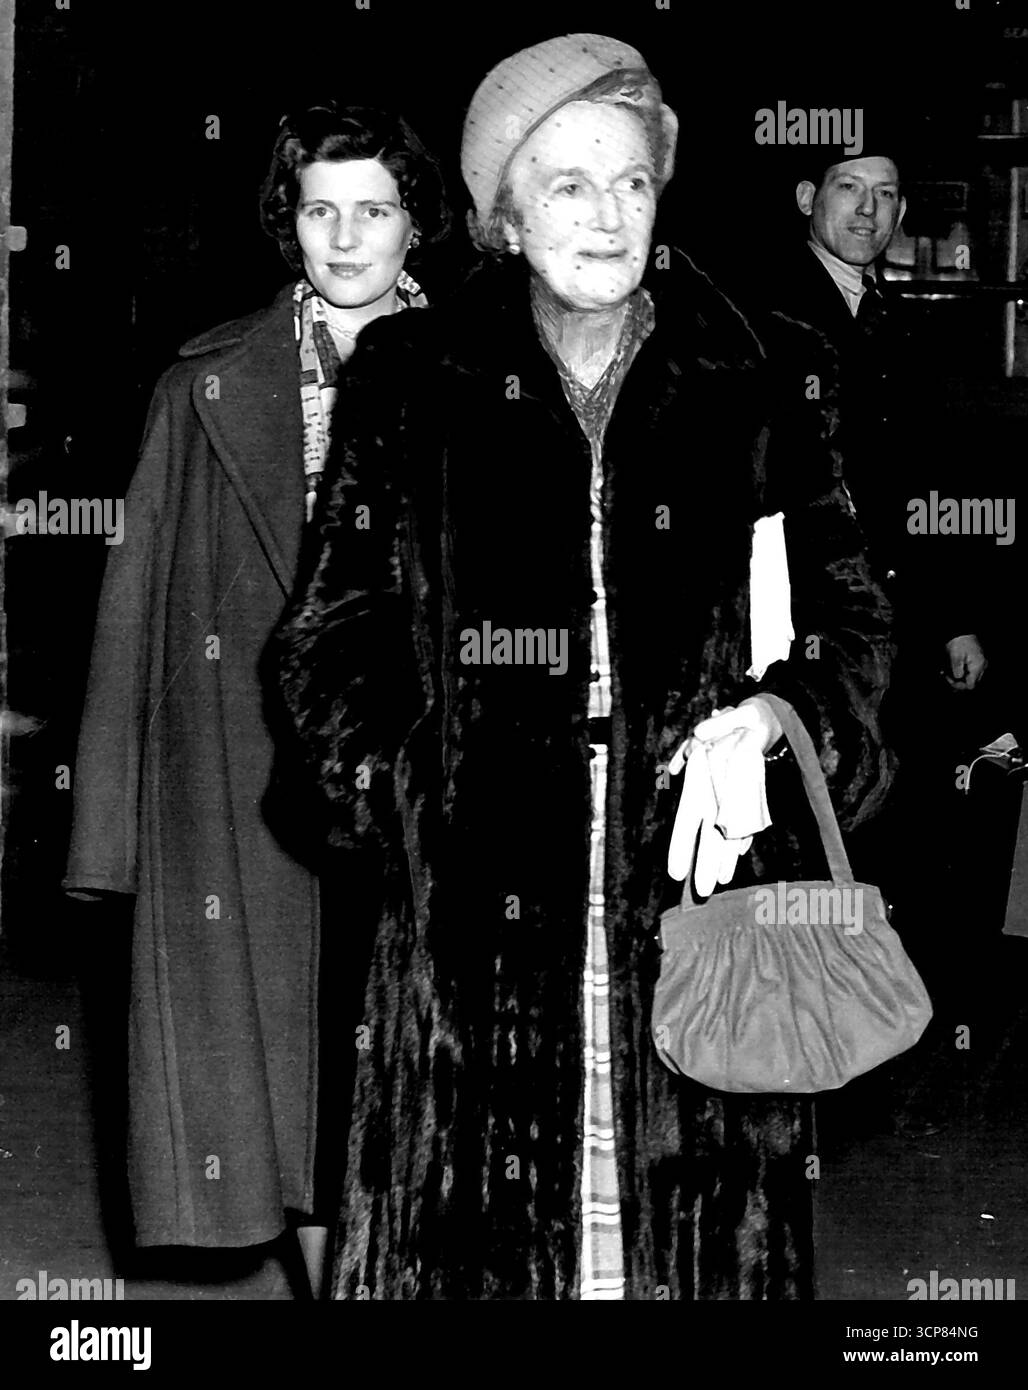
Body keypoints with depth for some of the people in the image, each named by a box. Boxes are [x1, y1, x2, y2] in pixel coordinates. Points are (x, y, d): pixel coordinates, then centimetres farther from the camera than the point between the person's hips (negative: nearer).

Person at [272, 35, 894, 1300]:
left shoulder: (756, 383, 7)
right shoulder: (410, 381, 5)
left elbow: (843, 605, 12)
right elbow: (334, 631, 7)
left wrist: (787, 714, -8)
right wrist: (400, 794, -6)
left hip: (698, 884, 1)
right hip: (481, 897, 0)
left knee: (698, 1216, 4)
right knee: (480, 1223, 2)